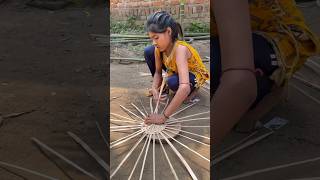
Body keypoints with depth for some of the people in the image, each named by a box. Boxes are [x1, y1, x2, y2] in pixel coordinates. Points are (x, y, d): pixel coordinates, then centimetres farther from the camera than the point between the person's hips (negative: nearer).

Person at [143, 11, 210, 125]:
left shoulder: (180, 49, -40)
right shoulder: (159, 48, -19)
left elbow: (184, 87, -51)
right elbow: (158, 72, -5)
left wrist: (163, 117, -50)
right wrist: (155, 88, -28)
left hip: (195, 76, -6)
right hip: (175, 71, 6)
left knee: (173, 82, -39)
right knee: (148, 52, -8)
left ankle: (193, 90, -3)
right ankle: (162, 86, 10)